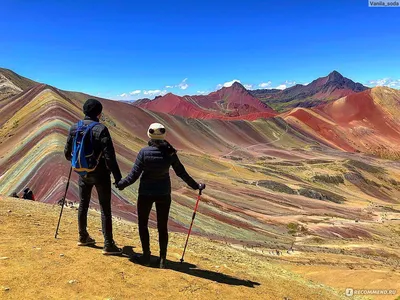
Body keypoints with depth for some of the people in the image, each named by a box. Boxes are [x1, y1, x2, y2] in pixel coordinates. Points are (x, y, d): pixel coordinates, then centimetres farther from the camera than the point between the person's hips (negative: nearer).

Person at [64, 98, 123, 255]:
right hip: (100, 174, -5)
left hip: (83, 173, 6)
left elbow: (67, 152, 8)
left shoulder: (74, 128, 0)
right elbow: (109, 156, -21)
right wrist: (118, 176, -16)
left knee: (83, 205, 21)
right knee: (105, 209, 2)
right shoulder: (101, 129, -17)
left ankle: (83, 237, 36)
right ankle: (108, 245, 7)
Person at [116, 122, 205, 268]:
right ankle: (162, 259, 20)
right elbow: (182, 173, -4)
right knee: (162, 227, 14)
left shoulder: (144, 152, -15)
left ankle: (146, 256, 22)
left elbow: (134, 174, -12)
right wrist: (196, 186, 9)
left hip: (146, 193, -2)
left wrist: (121, 184, 5)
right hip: (164, 193, 2)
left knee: (143, 224, 17)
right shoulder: (170, 153, -9)